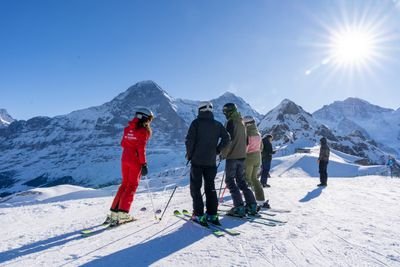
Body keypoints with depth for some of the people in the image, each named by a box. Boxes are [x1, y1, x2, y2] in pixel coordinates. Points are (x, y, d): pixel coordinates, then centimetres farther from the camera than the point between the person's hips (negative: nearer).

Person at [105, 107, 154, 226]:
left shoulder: (128, 128, 9)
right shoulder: (143, 130, -11)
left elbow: (123, 143, 11)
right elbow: (141, 148, -17)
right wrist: (144, 164, -15)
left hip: (125, 158, 7)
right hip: (135, 160, -7)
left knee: (125, 184, 15)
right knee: (132, 186, 2)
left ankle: (114, 211, 15)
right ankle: (122, 213, -1)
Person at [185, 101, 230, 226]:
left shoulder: (196, 123, -5)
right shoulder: (217, 124, 6)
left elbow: (189, 140, -12)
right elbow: (226, 138, -1)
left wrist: (189, 154, 2)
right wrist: (217, 150, 9)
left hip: (197, 160, -3)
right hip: (211, 161, 4)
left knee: (195, 187, 5)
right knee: (210, 187, 13)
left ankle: (199, 215, 2)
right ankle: (212, 214, 13)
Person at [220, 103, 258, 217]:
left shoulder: (231, 122, -11)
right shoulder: (242, 122, 14)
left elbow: (228, 139, -18)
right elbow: (246, 141, 19)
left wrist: (223, 153, -10)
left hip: (232, 156, -8)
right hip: (242, 156, 8)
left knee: (230, 181, -1)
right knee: (241, 180, 15)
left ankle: (239, 207, -4)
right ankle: (252, 205, 14)